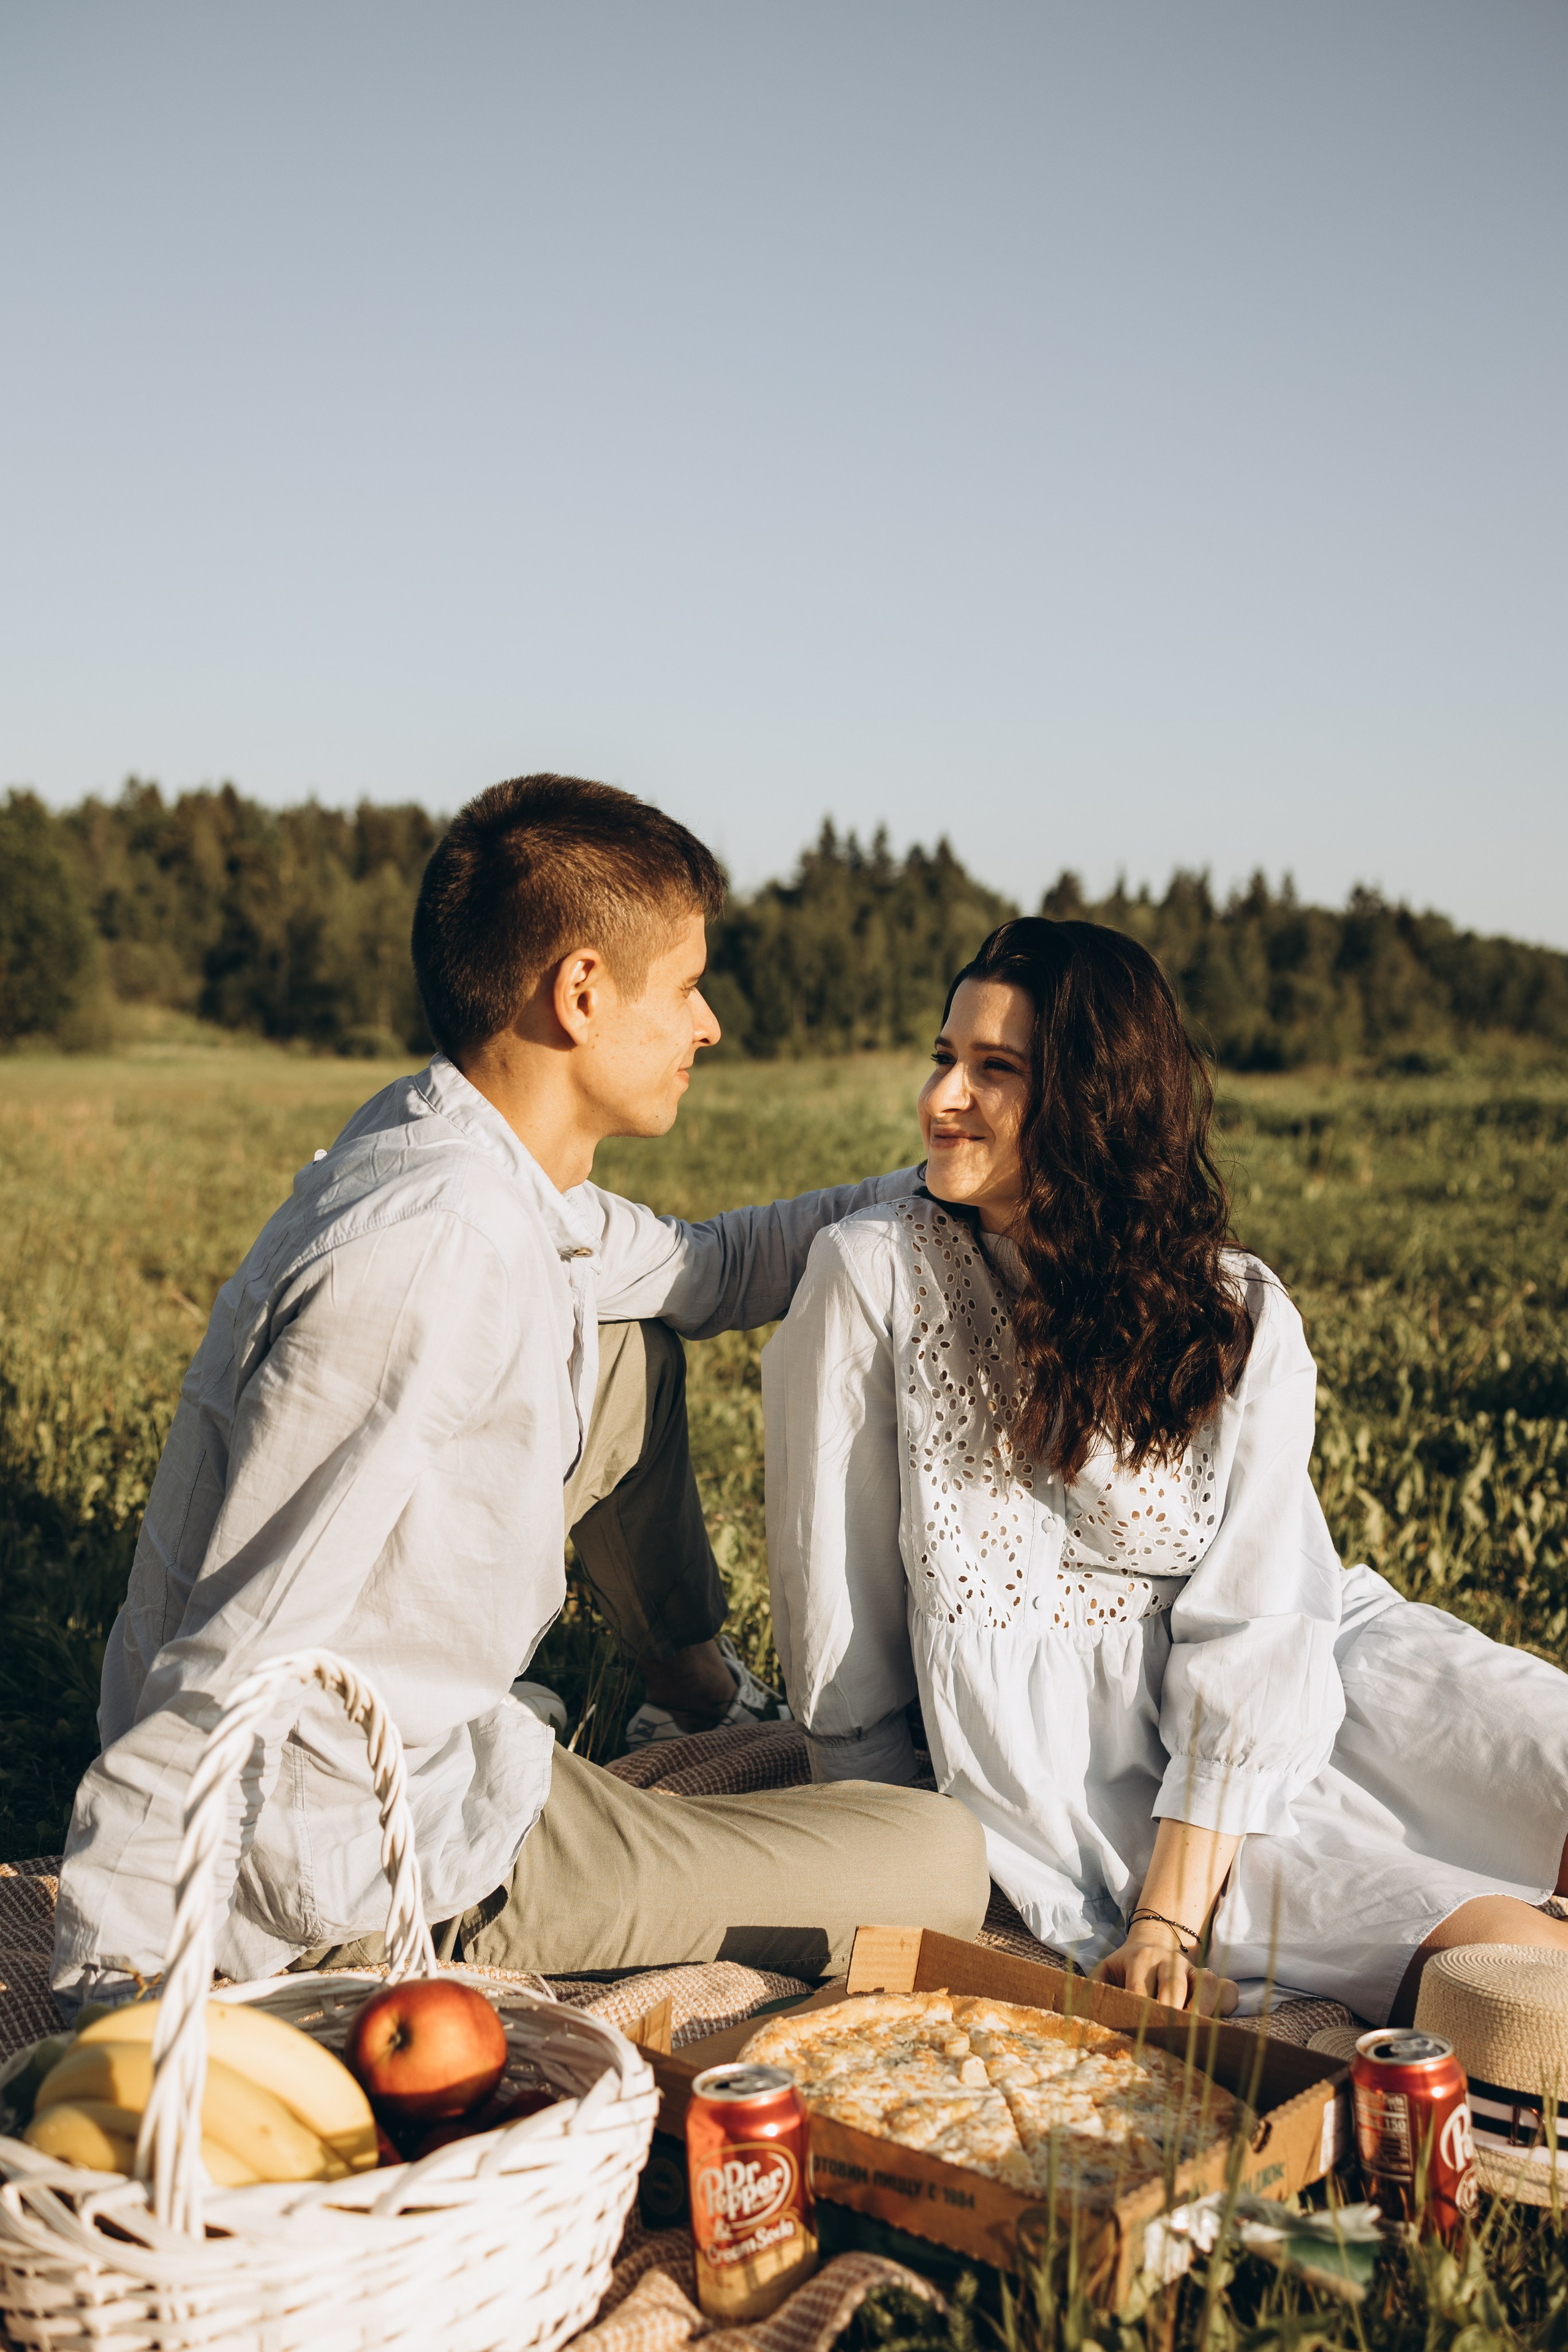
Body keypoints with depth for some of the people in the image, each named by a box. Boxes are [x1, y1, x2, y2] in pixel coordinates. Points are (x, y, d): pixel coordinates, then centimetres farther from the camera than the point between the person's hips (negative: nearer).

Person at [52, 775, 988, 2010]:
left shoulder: (461, 1157, -1)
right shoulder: (432, 1258, -30)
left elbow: (702, 1267, 18)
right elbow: (239, 1656, -30)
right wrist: (109, 1983, -24)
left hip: (400, 1728, 9)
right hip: (378, 1871, -9)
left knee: (627, 1348, 20)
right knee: (944, 1859, -4)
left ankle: (704, 1699, 31)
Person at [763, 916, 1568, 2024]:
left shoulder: (1243, 1317, 1)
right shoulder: (873, 1274, -3)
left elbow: (1254, 1624, -8)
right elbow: (836, 1596, 1)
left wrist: (1173, 1911, -19)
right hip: (1071, 1741, -3)